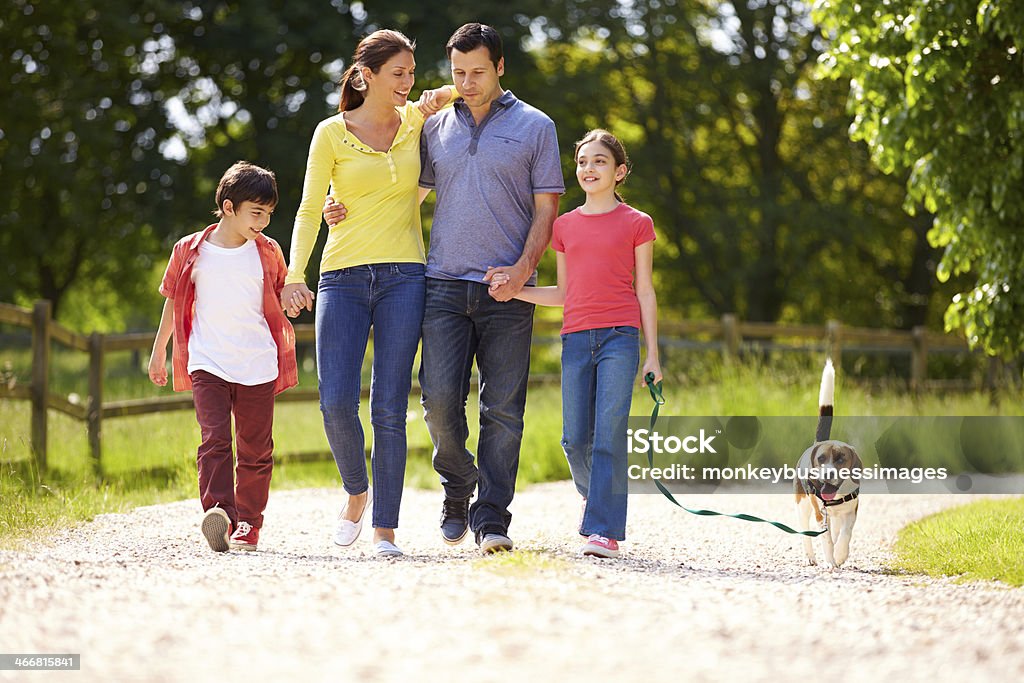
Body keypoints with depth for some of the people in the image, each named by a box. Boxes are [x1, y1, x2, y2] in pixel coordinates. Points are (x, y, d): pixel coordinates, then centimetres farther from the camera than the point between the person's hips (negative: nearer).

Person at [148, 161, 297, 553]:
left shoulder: (267, 253, 6)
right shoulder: (191, 251, 1)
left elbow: (280, 302, 19)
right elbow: (174, 303, 14)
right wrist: (158, 353, 20)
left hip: (257, 366, 2)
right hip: (208, 363, -2)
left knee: (255, 448, 5)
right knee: (214, 439, -17)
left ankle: (247, 521, 16)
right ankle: (218, 512, -28)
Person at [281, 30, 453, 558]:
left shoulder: (418, 120, 10)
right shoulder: (331, 133, 5)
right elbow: (309, 209, 1)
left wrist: (441, 98, 5)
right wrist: (295, 274, -12)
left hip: (403, 277, 1)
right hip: (343, 276, -1)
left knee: (389, 410, -3)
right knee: (336, 403, -10)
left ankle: (385, 528, 1)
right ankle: (357, 491, 17)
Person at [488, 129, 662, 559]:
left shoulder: (636, 224, 5)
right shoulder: (565, 226, 14)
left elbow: (645, 291, 5)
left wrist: (652, 354, 1)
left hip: (620, 335, -4)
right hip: (576, 338, 4)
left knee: (609, 434, -11)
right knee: (575, 439, 1)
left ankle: (604, 530, -10)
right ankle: (596, 496, 28)